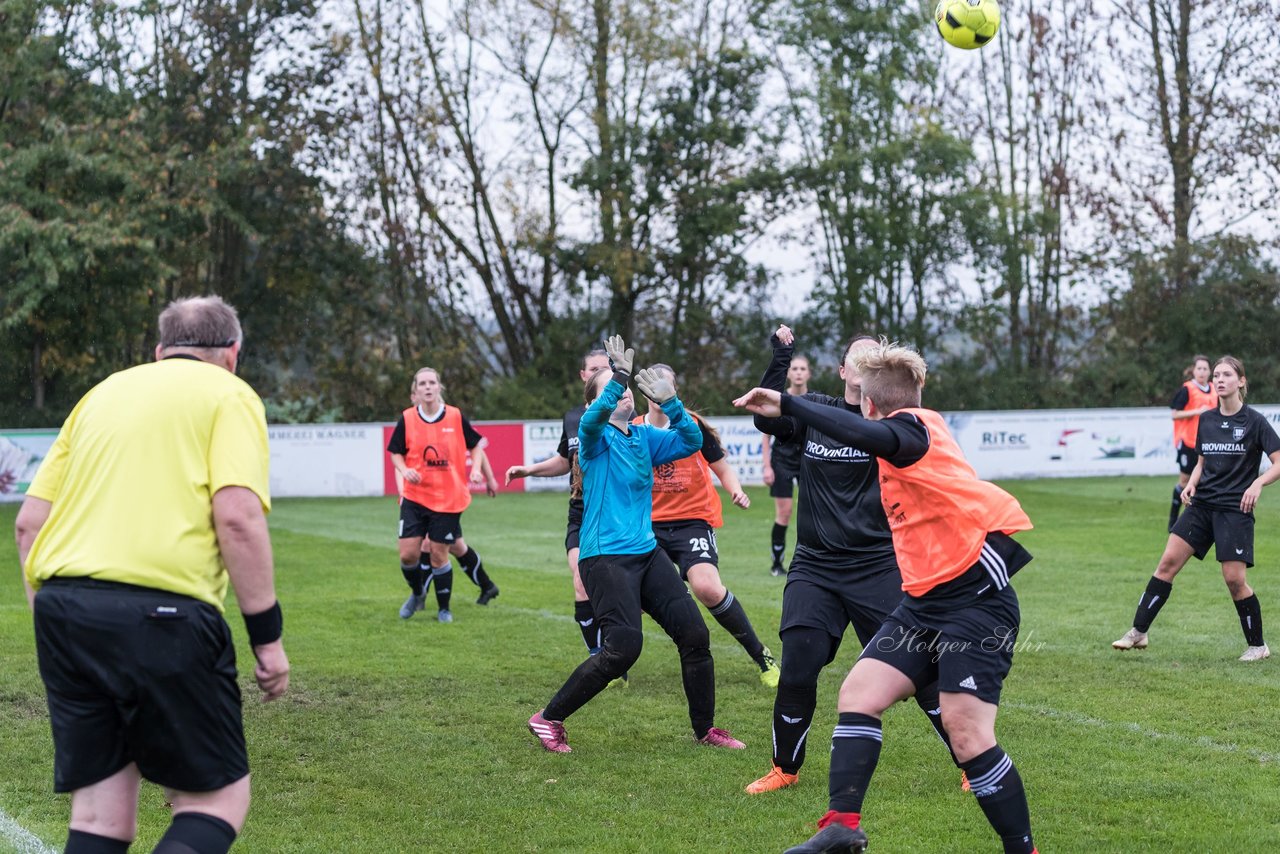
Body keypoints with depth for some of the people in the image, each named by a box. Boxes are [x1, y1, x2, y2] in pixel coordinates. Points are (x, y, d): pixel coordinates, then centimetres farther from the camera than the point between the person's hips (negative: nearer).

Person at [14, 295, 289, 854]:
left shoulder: (102, 393, 23)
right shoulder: (228, 394, 7)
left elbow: (30, 519, 17)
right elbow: (237, 517, -9)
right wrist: (267, 636, -5)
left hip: (61, 609, 6)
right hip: (161, 613, -6)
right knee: (217, 800, 5)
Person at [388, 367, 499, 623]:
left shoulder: (455, 417, -4)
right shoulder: (407, 419, -3)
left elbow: (476, 445, 10)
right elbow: (395, 452, 7)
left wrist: (477, 470, -4)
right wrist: (405, 470, -12)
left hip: (449, 499, -1)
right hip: (414, 497, 1)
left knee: (438, 554, 1)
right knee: (408, 553, -5)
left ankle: (444, 609, 21)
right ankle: (417, 594, 26)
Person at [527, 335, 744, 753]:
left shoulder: (644, 437, 13)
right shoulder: (594, 436, -5)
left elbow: (691, 441, 2)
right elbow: (593, 419, -28)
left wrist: (669, 401, -12)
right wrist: (620, 377, -41)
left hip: (647, 553, 7)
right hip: (605, 557, -7)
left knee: (694, 633, 0)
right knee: (623, 647, -18)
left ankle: (705, 728, 17)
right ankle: (548, 719, -3)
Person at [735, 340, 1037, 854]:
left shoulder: (913, 425, -12)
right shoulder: (917, 427, 15)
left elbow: (867, 435, -33)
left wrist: (786, 405, -35)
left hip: (976, 596, -10)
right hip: (925, 601, 10)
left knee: (965, 729, -15)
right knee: (859, 692, -1)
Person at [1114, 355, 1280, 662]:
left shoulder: (1255, 422, -7)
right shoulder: (1206, 420, 9)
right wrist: (1191, 483, 1)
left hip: (1235, 509, -5)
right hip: (1202, 504, 5)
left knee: (1234, 578, -8)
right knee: (1168, 562, -4)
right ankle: (1138, 632, 0)